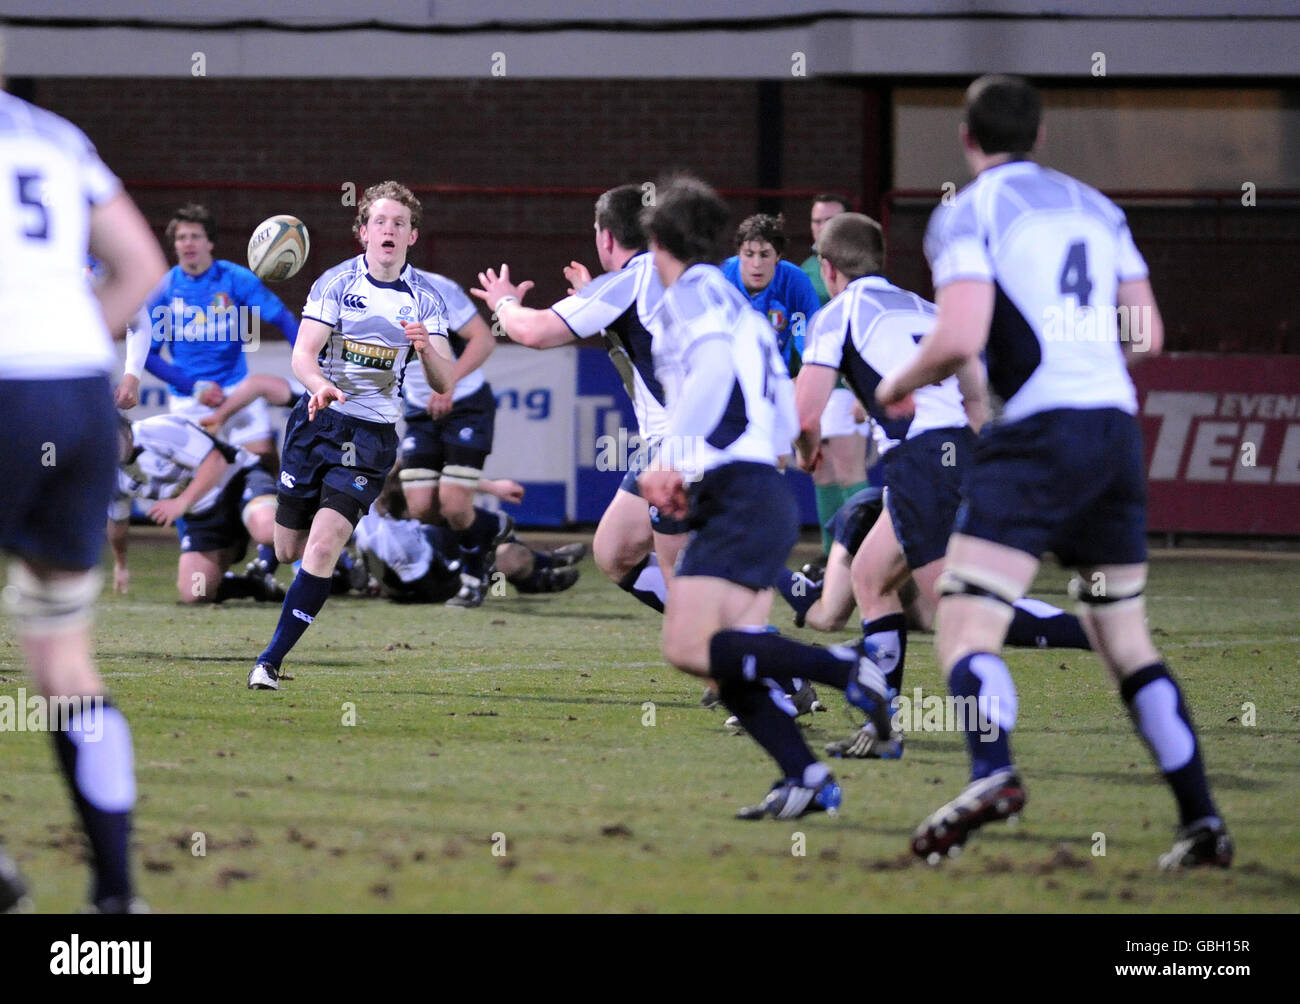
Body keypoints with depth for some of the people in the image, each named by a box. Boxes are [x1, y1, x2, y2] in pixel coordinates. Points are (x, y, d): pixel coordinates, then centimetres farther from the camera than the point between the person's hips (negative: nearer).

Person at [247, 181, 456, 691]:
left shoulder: (425, 298, 1)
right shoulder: (336, 283, -2)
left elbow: (444, 383, -3)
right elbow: (303, 352, -11)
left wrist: (426, 347, -25)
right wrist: (320, 386, -33)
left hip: (371, 436, -1)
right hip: (316, 420, 1)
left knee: (323, 547, -17)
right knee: (287, 549, 4)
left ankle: (271, 660, -12)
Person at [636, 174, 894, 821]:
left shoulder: (693, 291, -2)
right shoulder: (736, 306, 25)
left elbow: (714, 366, -22)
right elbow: (784, 424, 26)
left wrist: (670, 458, -20)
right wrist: (693, 476, 27)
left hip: (740, 497, -9)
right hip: (761, 494, 9)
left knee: (688, 647, -17)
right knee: (728, 667, 5)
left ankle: (843, 670, -23)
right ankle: (807, 779, -6)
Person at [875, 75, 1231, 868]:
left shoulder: (968, 213, 0)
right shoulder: (1095, 208, 19)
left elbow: (959, 339, -12)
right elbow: (1147, 334, 18)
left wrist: (899, 386, 6)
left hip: (1039, 431, -6)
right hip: (1117, 427, 6)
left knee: (966, 628, -12)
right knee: (1128, 643, 14)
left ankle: (994, 772, -38)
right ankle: (1203, 822, 8)